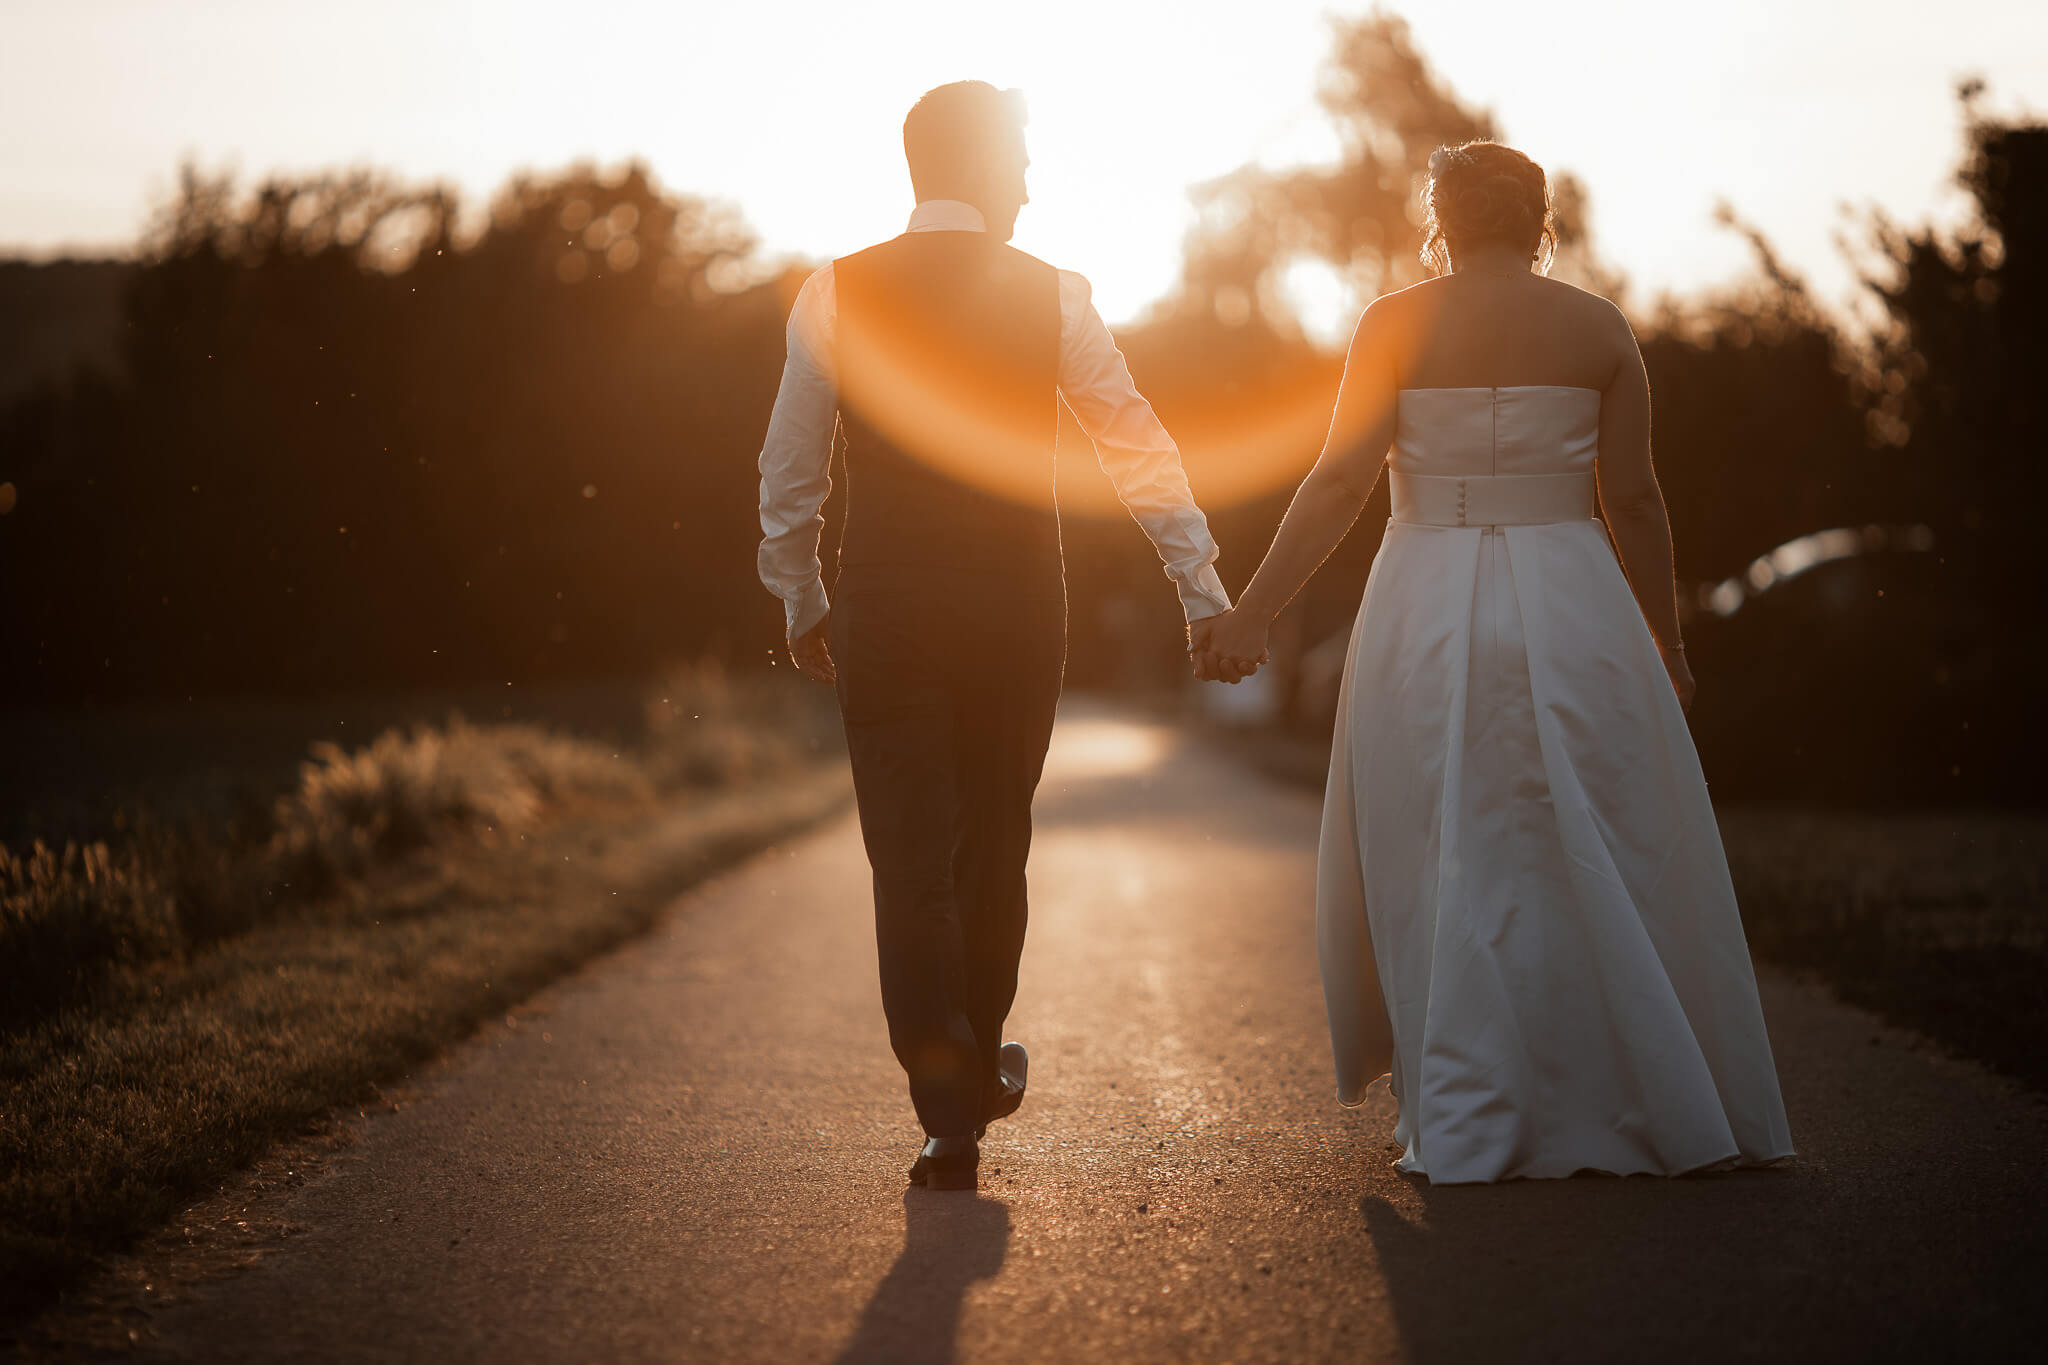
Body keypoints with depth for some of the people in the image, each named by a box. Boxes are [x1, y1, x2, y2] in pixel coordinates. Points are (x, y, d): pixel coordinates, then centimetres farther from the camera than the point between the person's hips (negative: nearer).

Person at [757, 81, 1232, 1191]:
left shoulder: (835, 296, -1)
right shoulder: (1050, 297, -2)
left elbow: (788, 472, 5)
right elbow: (1142, 453, 4)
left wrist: (800, 601, 18)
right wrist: (1206, 594, 11)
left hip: (884, 608, -1)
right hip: (1016, 603, 1)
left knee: (911, 859, 3)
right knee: (996, 847, 18)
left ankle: (948, 1116, -3)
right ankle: (979, 1069, 35)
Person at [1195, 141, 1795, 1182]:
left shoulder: (1396, 324, -1)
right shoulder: (1597, 327, 3)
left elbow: (1340, 482, -7)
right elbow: (1633, 498, 3)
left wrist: (1253, 612, -4)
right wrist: (1665, 640, 13)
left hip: (1428, 619, -1)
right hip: (1573, 609, 1)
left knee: (1440, 871, 6)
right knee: (1601, 867, 10)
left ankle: (1460, 1124, 7)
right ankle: (1632, 1106, 17)